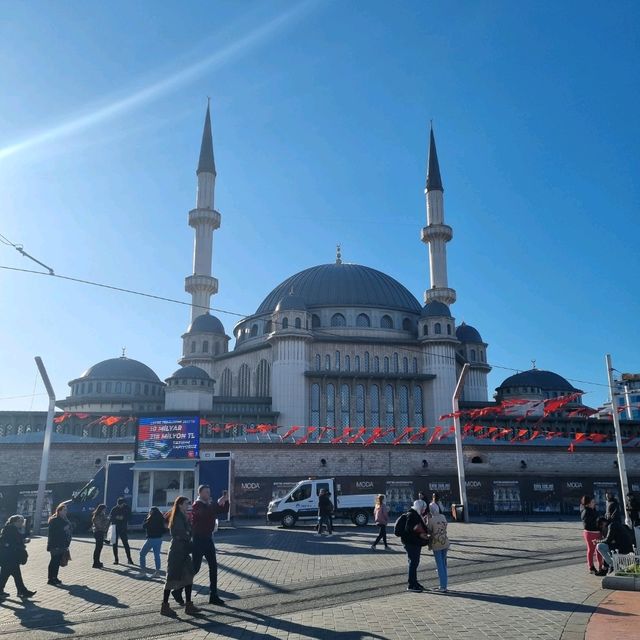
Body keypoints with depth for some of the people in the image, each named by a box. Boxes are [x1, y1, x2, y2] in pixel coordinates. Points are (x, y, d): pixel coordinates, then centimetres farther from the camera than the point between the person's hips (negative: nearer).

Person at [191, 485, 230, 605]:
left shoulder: (210, 505, 10)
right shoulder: (197, 505, -12)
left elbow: (224, 511, 9)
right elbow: (205, 513, -32)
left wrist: (226, 500, -7)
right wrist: (218, 503, -31)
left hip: (208, 538, 7)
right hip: (198, 539, -7)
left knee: (213, 566, 6)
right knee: (195, 567, -3)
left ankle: (213, 595, 12)